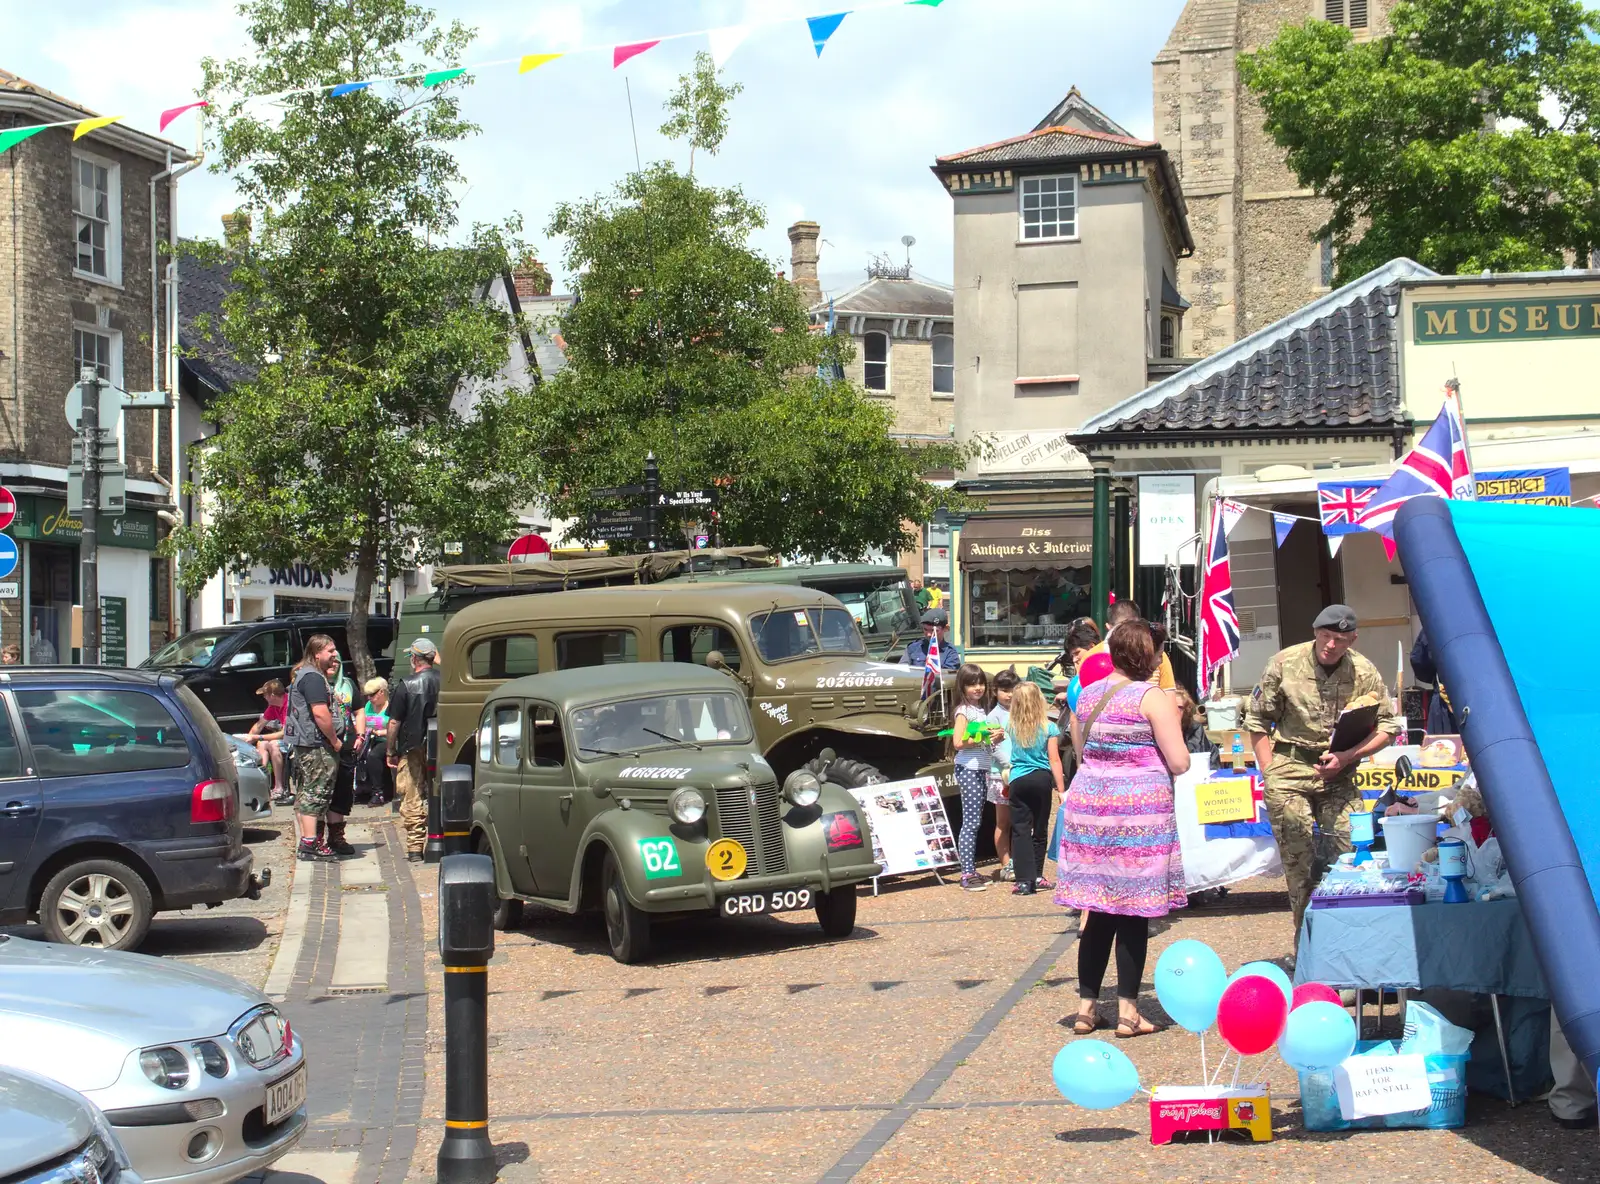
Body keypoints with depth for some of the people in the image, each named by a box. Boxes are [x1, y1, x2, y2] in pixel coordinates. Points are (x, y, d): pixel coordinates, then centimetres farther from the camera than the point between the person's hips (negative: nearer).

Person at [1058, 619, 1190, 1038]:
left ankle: (1087, 1005, 14)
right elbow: (1179, 763, -9)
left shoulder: (1087, 695, 9)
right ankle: (1127, 1010, 4)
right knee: (1133, 912, 1)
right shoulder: (1153, 697, -7)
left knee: (1098, 910, 10)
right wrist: (1171, 730, 10)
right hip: (1139, 807, -5)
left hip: (1090, 801, 5)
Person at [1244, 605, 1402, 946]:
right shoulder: (1284, 663, -5)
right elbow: (1257, 721, 4)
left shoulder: (1365, 673, -2)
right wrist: (1270, 776, -1)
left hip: (1339, 775, 2)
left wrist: (1347, 756, -11)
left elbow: (1387, 727, 4)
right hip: (1290, 771, -1)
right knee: (1299, 863, -4)